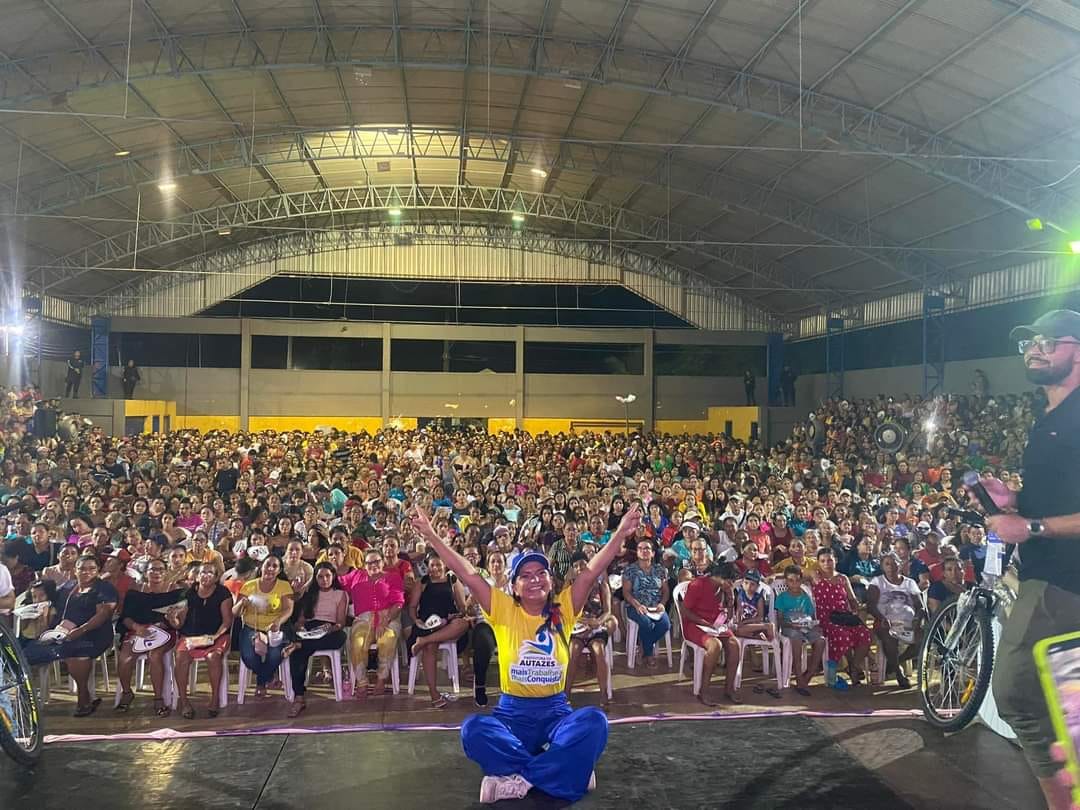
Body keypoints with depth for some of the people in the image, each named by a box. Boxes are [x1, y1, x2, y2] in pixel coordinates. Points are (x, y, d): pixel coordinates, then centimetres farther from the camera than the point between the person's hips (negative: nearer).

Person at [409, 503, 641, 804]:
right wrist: (431, 536, -21)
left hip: (556, 711, 1)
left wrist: (621, 534, -24)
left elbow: (591, 573, -12)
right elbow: (467, 574, -12)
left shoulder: (562, 610, -1)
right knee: (473, 729, -31)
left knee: (594, 721, -31)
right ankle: (563, 771, -23)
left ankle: (519, 778, -24)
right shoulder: (504, 611, -4)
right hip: (512, 712, 0)